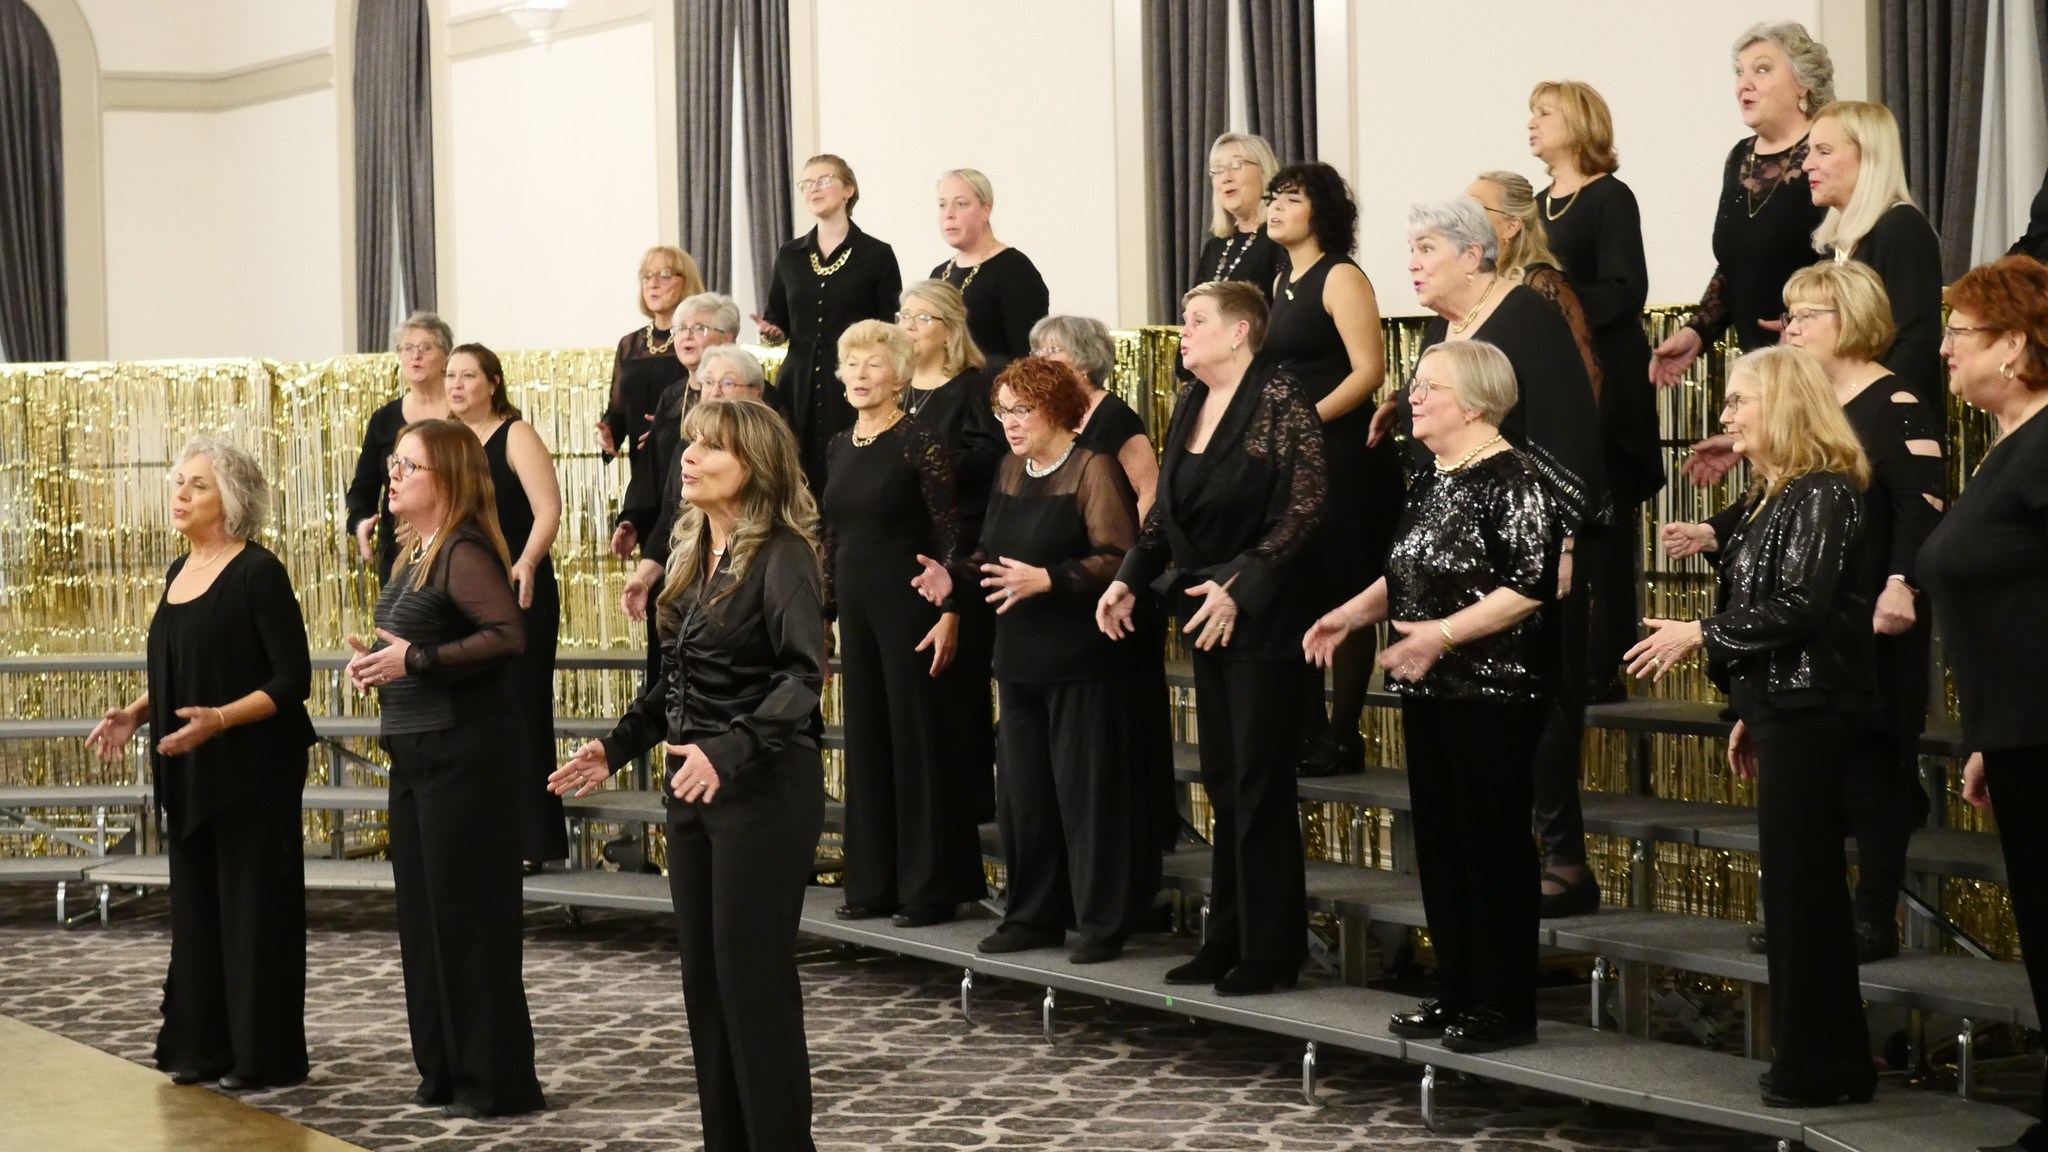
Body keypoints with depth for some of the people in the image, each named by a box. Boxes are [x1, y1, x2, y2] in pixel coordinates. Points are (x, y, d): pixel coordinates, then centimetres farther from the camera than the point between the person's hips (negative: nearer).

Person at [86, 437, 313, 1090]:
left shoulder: (257, 573, -11)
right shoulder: (179, 572, 12)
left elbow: (292, 680, -14)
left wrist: (220, 717, -25)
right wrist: (135, 713, 7)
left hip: (252, 768, -8)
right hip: (188, 771, 8)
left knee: (254, 908, -2)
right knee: (196, 906, 10)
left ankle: (265, 1057, 5)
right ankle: (205, 1047, 18)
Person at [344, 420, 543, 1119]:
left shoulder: (465, 553, -15)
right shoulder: (416, 556, 15)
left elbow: (507, 634, -28)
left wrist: (418, 660, -24)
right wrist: (374, 661, 4)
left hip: (465, 757, -10)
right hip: (416, 755, 10)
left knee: (469, 918, -5)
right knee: (422, 917, 13)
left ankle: (499, 1082, 2)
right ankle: (445, 1072, 21)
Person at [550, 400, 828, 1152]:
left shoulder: (781, 555, -13)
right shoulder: (695, 554, 12)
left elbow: (804, 674, -24)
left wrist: (728, 752, -34)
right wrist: (618, 747, 16)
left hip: (764, 787, -8)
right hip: (693, 788, 8)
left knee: (754, 976, -5)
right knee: (704, 976, 10)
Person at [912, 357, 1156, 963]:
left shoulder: (1093, 469, -10)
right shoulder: (1011, 471, 14)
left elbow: (1117, 560, -17)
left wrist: (1045, 580, -26)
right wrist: (955, 578, 2)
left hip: (1081, 660, -8)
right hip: (1020, 658, 8)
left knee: (1087, 791, -4)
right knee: (1023, 792, 11)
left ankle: (1104, 923, 5)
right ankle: (1033, 915, 21)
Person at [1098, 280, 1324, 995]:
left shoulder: (1278, 400, -13)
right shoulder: (1190, 404, 10)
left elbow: (1303, 509, -19)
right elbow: (1166, 510, 16)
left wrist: (1238, 586, -23)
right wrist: (1129, 578, 4)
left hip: (1264, 619, -8)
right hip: (1206, 619, 8)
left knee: (1261, 787, -2)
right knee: (1222, 784, 14)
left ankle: (1269, 952, 7)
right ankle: (1228, 942, 22)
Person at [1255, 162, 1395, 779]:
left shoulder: (1340, 277, -8)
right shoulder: (1282, 282, 16)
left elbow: (1369, 369, -17)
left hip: (1340, 455, -8)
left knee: (1341, 596, -2)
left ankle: (1343, 737, 3)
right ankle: (1307, 730, 14)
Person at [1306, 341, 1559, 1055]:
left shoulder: (1511, 479, -14)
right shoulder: (1430, 480, 14)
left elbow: (1531, 585, -21)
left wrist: (1444, 633, -25)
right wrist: (1352, 613, 8)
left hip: (1492, 692, -9)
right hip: (1429, 690, 9)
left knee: (1493, 842, -3)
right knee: (1439, 841, 12)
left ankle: (1506, 1008, 5)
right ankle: (1455, 994, 21)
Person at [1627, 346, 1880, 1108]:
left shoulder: (1823, 494, -14)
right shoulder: (1776, 496, 15)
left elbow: (1800, 608, -21)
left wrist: (1702, 635, -14)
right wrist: (1749, 711, 17)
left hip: (1812, 717, -10)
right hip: (1784, 710, 10)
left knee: (1802, 887, -5)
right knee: (1800, 887, 12)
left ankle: (1817, 1065, 1)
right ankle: (1827, 1058, 19)